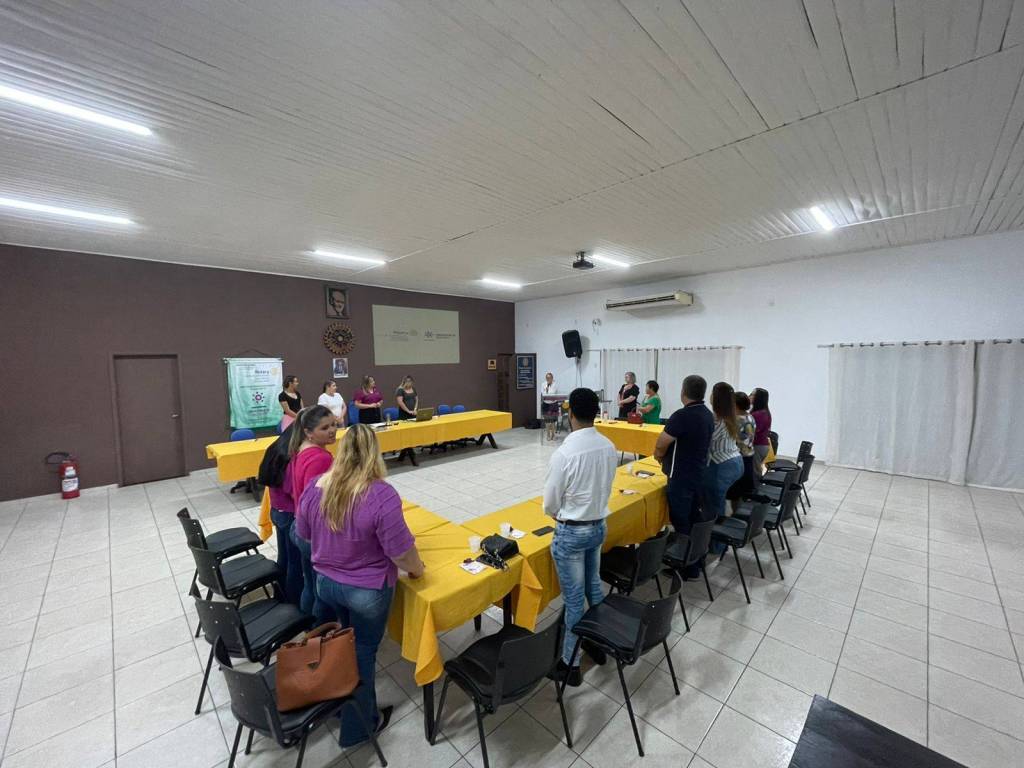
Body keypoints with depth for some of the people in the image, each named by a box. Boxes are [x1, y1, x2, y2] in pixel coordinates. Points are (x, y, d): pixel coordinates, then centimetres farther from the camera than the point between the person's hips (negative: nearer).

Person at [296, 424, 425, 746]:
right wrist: (417, 569, -5)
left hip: (325, 582, 5)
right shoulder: (381, 495, -30)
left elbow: (304, 533, 4)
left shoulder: (316, 487, -12)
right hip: (367, 590, -5)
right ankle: (357, 726, 38)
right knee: (363, 652, 17)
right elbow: (400, 550, -25)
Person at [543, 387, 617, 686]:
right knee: (594, 586, 25)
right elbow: (606, 487, 6)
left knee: (573, 599, 9)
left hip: (571, 532, -6)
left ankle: (570, 664, 27)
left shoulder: (564, 453, -26)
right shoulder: (609, 446, -7)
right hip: (599, 525, 6)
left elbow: (550, 504, -14)